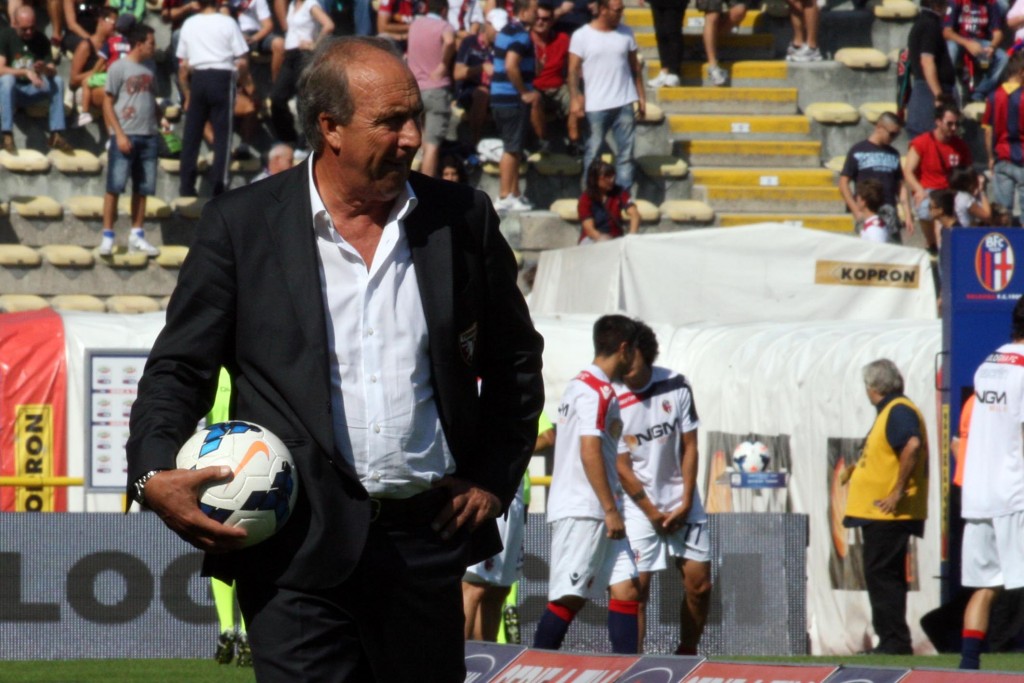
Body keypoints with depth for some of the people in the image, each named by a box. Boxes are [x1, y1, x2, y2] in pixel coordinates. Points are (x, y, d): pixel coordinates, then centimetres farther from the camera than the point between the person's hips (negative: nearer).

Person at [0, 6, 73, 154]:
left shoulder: (40, 39, 1)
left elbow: (53, 71, -5)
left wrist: (45, 69, -29)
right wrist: (26, 72, -34)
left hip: (31, 90, 4)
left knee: (58, 81, -19)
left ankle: (56, 135, -21)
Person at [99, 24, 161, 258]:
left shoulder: (150, 68, 13)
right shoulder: (119, 68, -4)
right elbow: (108, 103, -5)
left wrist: (159, 125, 10)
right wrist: (119, 134, -13)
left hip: (148, 136, 6)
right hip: (125, 136, -6)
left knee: (142, 188, 7)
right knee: (115, 186, -6)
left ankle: (137, 235, 14)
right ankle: (107, 236, -2)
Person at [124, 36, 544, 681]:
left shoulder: (462, 218, 8)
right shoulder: (241, 224, 2)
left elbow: (514, 363, 19)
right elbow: (180, 368, 3)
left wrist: (495, 480, 10)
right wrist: (154, 472, -13)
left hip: (427, 539, 3)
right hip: (299, 549, -3)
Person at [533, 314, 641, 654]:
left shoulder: (579, 385, 19)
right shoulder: (598, 390, -11)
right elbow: (590, 450, -19)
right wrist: (611, 509, -17)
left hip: (598, 514, 10)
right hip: (582, 511, -10)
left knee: (626, 589, 3)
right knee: (569, 598, -8)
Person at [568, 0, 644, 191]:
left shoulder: (626, 33, 7)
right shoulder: (582, 36, -4)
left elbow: (635, 66, 13)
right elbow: (573, 70, -5)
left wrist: (641, 96, 10)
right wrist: (575, 98, -15)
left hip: (624, 104, 3)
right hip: (596, 105, -3)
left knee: (625, 154, 3)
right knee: (593, 154, 3)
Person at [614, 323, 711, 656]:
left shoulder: (676, 386, -3)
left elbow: (689, 446, 2)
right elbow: (621, 467, -9)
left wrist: (685, 503, -4)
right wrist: (653, 514, -8)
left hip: (682, 504, 4)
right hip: (638, 504, -4)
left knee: (699, 584, 3)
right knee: (636, 586, -10)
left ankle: (686, 653, 18)